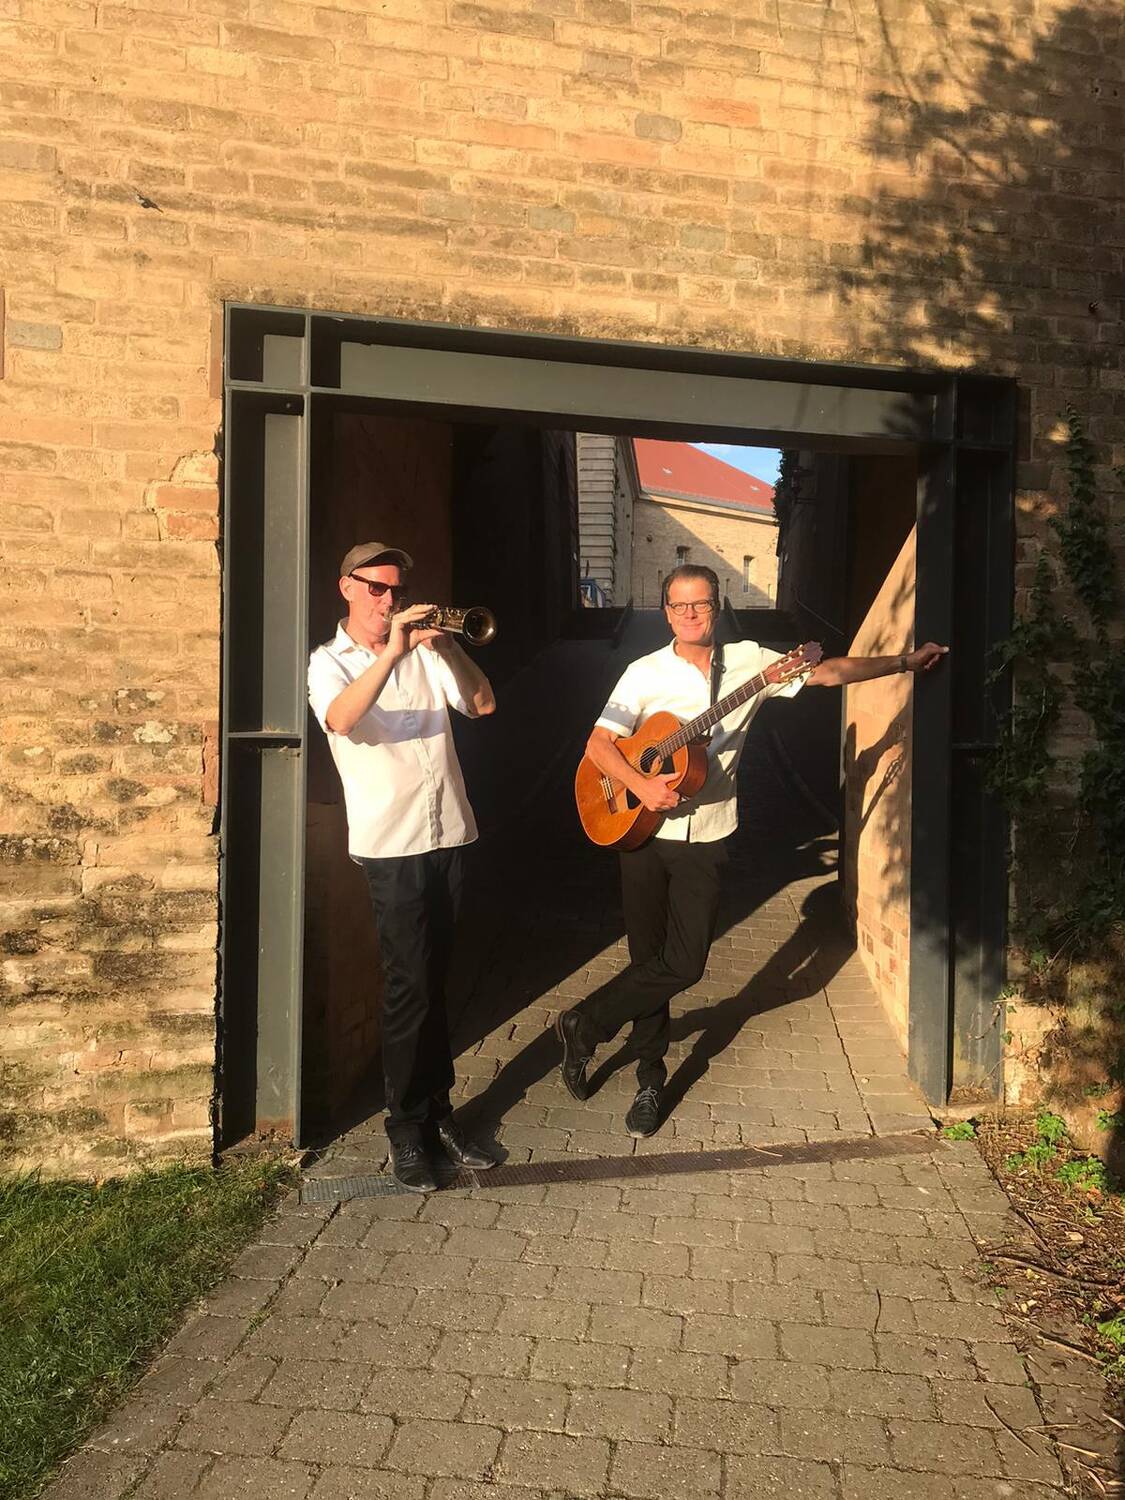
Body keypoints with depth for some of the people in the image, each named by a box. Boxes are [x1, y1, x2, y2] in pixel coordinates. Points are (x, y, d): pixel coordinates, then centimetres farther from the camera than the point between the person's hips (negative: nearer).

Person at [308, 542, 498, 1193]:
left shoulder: (426, 652, 14)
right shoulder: (330, 662, 2)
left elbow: (483, 703, 1)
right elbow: (341, 718, -20)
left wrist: (446, 646, -12)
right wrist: (391, 653, -28)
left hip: (450, 834, 4)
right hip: (392, 844, -4)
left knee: (435, 982, 12)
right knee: (410, 986, -4)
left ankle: (438, 1110, 24)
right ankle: (408, 1130, 9)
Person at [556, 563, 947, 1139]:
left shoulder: (749, 661, 2)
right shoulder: (646, 673, -4)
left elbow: (829, 672, 5)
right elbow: (598, 744, -8)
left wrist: (905, 660, 1)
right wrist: (642, 786, -22)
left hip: (706, 837, 2)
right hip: (644, 833, -1)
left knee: (683, 964, -3)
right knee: (650, 960, 6)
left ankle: (585, 1025, 17)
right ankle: (650, 1080, 23)